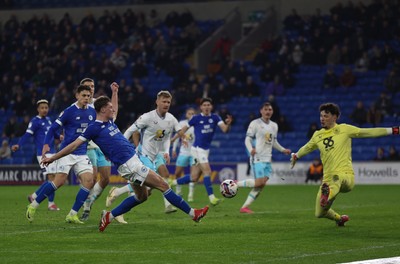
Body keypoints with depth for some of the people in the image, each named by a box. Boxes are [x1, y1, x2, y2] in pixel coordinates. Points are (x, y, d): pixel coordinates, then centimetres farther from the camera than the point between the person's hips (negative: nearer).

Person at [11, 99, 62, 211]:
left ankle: (34, 196, 21)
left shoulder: (48, 120, 15)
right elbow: (27, 134, -14)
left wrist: (59, 136, 8)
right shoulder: (35, 121, -7)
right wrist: (18, 145, -28)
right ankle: (51, 203, -5)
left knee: (52, 179, 10)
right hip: (43, 154, -8)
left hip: (52, 153, 8)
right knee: (51, 177, -12)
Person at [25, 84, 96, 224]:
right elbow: (53, 128, -5)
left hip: (82, 154, 5)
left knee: (89, 180, -12)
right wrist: (46, 144, -17)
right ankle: (33, 206, 1)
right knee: (59, 181, -16)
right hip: (67, 153, -5)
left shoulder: (92, 112, 7)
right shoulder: (69, 111, -8)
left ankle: (72, 215, -6)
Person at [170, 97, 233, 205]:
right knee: (207, 171, -18)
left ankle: (172, 183, 26)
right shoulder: (196, 118, -7)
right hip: (197, 148, -5)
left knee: (194, 177, 9)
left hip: (206, 150, 5)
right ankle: (211, 197, -16)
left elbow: (225, 129, -9)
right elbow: (184, 129, 4)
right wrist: (172, 140, 8)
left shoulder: (215, 118, 2)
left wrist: (228, 124, -32)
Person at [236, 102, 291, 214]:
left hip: (267, 159, 7)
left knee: (261, 185, -4)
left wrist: (283, 150, 15)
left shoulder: (274, 126, 16)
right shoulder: (255, 124, -4)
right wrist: (251, 149, -26)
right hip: (257, 158, -7)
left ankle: (245, 207, 0)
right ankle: (235, 184, -2)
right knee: (259, 182, -19)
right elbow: (247, 139, -8)